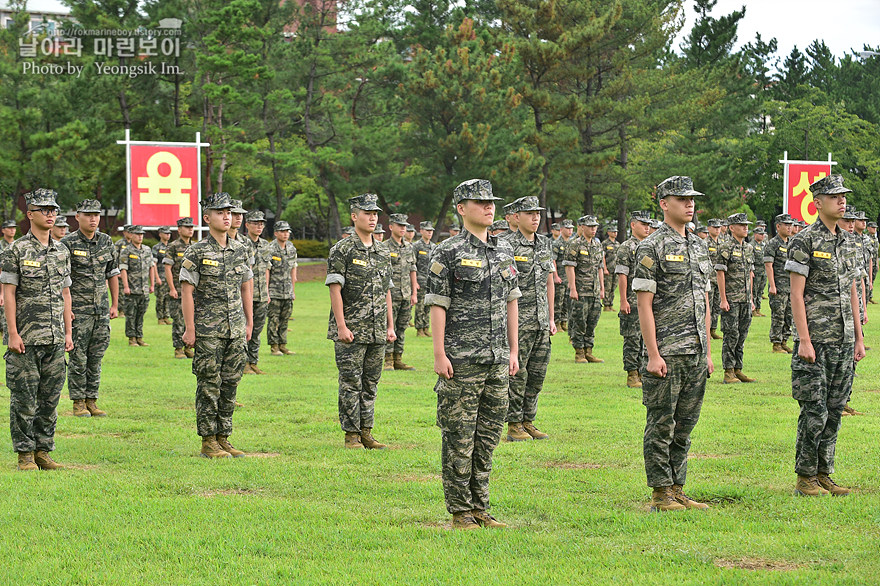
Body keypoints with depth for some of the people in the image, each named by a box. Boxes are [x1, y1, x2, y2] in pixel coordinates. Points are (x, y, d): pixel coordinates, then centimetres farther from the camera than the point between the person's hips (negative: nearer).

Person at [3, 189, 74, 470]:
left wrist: (68, 332, 11)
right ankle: (25, 454, 5)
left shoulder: (62, 251, 12)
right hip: (26, 338, -5)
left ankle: (43, 451, 14)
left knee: (50, 397, 7)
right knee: (24, 397, -2)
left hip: (55, 340, 5)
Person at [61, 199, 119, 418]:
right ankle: (78, 403, 5)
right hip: (78, 309, -4)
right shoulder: (68, 243, -6)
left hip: (102, 310, 5)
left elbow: (113, 274, 16)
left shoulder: (106, 242, 9)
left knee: (96, 358, 7)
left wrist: (115, 305, 13)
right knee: (78, 358, -2)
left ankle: (92, 400, 14)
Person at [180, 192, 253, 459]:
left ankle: (223, 438, 15)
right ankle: (208, 442, 2)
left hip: (236, 329, 5)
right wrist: (190, 329, -12)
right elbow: (187, 292, -8)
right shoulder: (196, 252, -7)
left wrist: (249, 323, 13)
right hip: (208, 330, -5)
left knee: (230, 384, 7)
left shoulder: (240, 250, 10)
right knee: (209, 386, -3)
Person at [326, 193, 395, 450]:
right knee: (350, 383, -2)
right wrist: (342, 326, -16)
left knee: (371, 383, 9)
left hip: (377, 332, 6)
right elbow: (335, 289, -11)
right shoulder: (342, 250, -6)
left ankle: (366, 432, 16)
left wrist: (390, 326, 13)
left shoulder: (383, 252, 13)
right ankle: (351, 435, 3)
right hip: (351, 331, -6)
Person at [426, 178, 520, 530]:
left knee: (488, 435, 9)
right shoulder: (449, 253, -6)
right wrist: (439, 355, -13)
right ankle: (460, 512, 3)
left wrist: (513, 351, 12)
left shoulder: (504, 251, 13)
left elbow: (511, 303, 16)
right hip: (461, 362, -6)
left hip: (497, 361, 6)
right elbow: (438, 306, -8)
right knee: (458, 438, -2)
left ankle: (480, 508, 17)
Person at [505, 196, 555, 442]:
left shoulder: (545, 244, 13)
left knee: (537, 374, 9)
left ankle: (528, 422, 18)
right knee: (516, 374, -3)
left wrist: (551, 318, 14)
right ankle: (514, 425, 4)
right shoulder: (508, 246, -9)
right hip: (518, 320, -7)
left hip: (541, 322, 7)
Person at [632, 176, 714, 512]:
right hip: (667, 353, -7)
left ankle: (677, 490, 17)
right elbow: (644, 304, -11)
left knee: (685, 425, 10)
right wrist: (653, 355, -16)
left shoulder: (699, 247, 16)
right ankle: (661, 495, 3)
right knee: (661, 425, -2)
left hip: (696, 354, 7)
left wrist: (708, 351, 15)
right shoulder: (652, 248, -7)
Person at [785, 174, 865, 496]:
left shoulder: (845, 242, 15)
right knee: (815, 412, -7)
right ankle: (805, 478, 2)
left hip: (844, 340, 7)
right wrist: (804, 340, -17)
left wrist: (859, 338, 14)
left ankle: (824, 474, 15)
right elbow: (796, 294, -12)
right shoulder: (804, 241, -8)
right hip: (815, 340, -7)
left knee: (834, 410, 8)